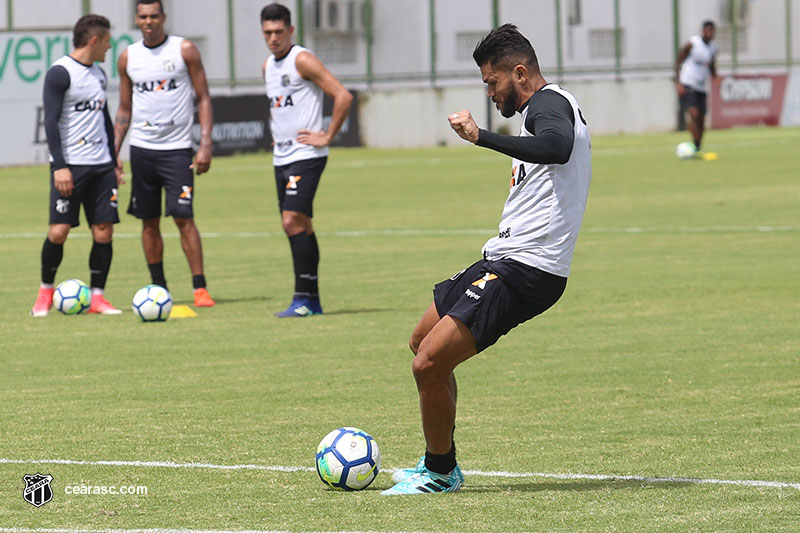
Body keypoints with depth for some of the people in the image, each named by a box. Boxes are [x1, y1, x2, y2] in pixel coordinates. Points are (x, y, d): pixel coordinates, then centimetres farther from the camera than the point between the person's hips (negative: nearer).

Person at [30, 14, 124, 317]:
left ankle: (97, 297, 5)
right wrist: (59, 166, -18)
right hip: (70, 166, -7)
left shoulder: (99, 75, 16)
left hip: (101, 166, 7)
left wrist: (113, 164, 22)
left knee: (104, 232, -1)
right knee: (59, 230, -8)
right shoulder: (60, 73, -7)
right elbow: (51, 121, -12)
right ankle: (46, 291, 11)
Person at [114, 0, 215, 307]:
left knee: (184, 217, -11)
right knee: (149, 221, 6)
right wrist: (113, 153, 8)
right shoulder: (128, 57, 7)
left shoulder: (184, 50, -1)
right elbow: (124, 110, 15)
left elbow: (203, 98, 0)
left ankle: (200, 288, -8)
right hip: (141, 148, 3)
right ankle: (158, 289, 15)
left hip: (177, 147, -3)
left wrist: (206, 144, -9)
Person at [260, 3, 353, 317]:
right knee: (299, 227, 8)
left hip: (306, 157, -8)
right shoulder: (268, 66, 15)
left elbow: (343, 96, -17)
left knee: (293, 221, -17)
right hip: (282, 158, 8)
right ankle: (312, 300, 12)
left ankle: (303, 299, -16)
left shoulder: (302, 61, -10)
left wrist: (326, 137, -15)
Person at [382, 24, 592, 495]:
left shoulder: (549, 104, -13)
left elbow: (557, 146, -36)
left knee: (429, 363, -16)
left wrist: (481, 136, -38)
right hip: (506, 261, 12)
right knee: (423, 341, 23)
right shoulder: (549, 108, 21)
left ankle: (440, 474, 2)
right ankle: (438, 464, 30)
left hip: (524, 271, -12)